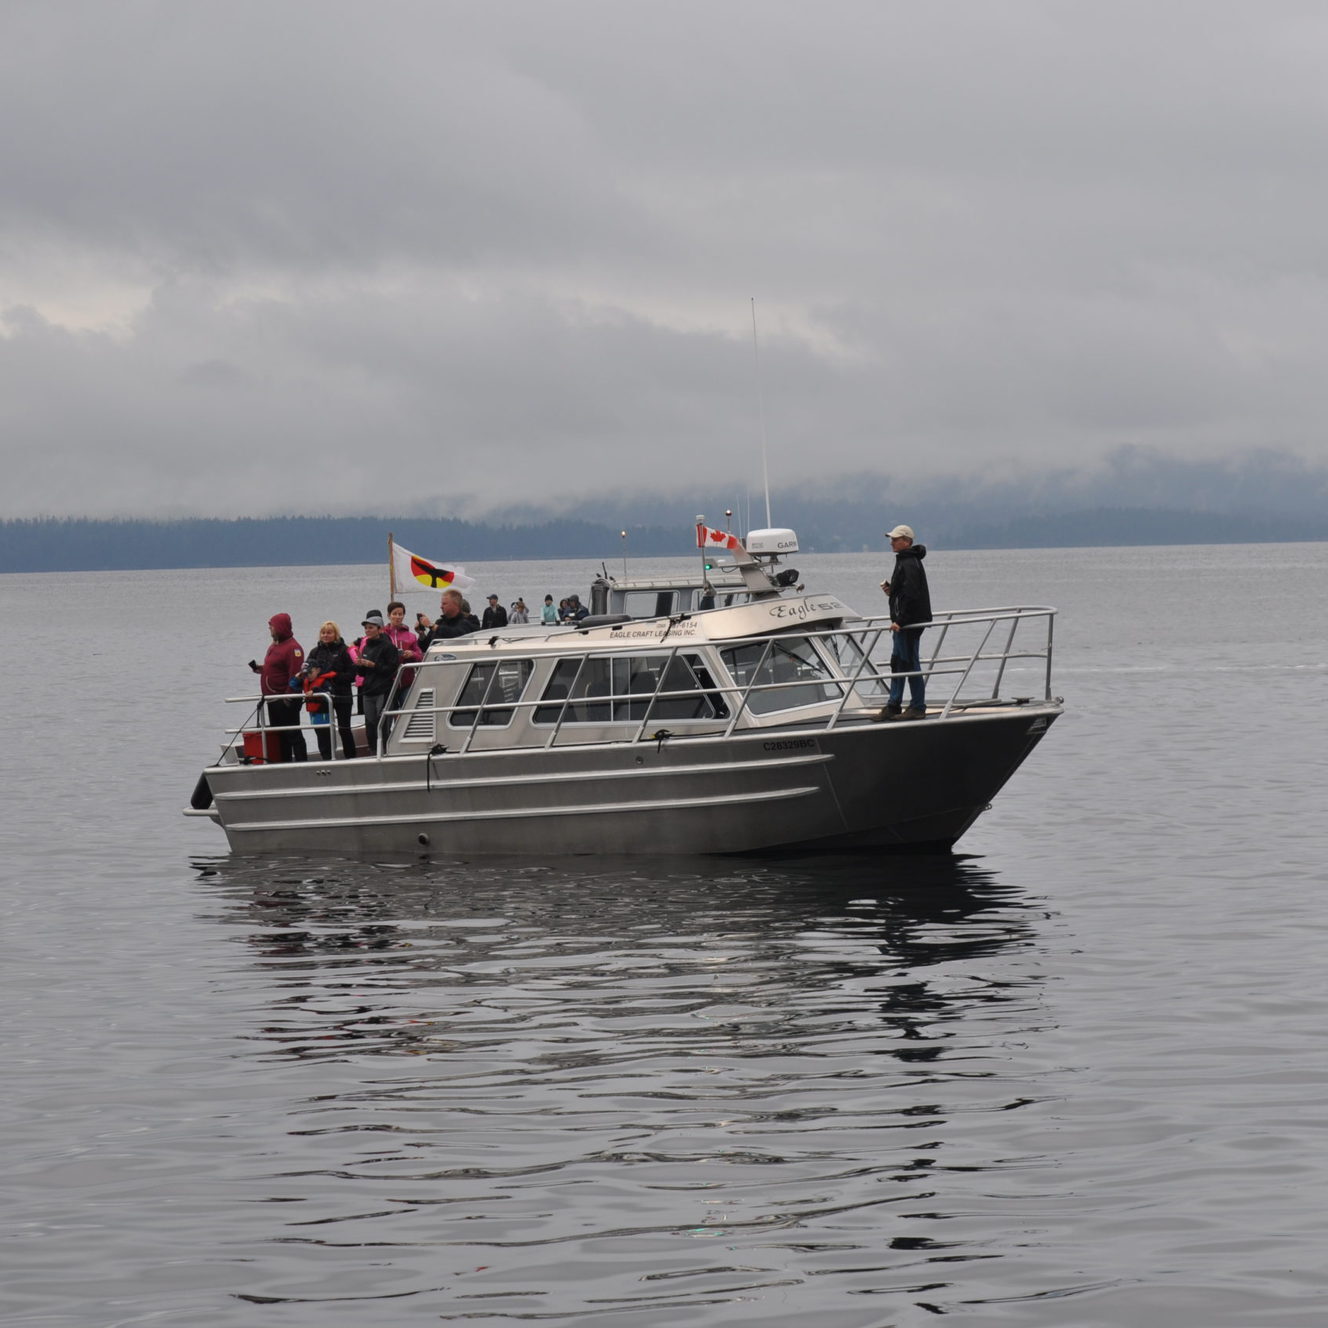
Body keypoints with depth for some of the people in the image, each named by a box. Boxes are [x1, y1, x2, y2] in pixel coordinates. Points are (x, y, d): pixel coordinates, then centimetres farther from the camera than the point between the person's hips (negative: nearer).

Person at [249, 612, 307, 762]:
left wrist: (288, 696, -22)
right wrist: (261, 669, 7)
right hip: (273, 700, 10)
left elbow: (295, 675, -21)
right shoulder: (275, 646, 16)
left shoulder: (292, 648, -16)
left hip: (285, 700, -10)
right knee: (279, 735, 13)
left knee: (292, 734, -7)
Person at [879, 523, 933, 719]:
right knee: (897, 664, 14)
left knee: (910, 664, -6)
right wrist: (891, 589, 6)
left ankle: (918, 707, -1)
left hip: (910, 622, -11)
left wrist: (900, 621, -24)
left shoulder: (909, 564, -17)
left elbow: (910, 594, -24)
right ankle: (893, 707, 19)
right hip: (904, 623, 11)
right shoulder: (905, 561, 16)